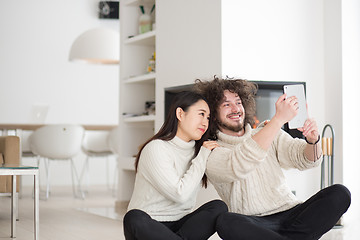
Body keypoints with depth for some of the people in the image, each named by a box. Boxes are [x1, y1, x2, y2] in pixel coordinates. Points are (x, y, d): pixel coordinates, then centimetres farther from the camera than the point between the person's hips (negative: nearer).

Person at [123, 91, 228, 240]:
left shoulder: (196, 150, 11)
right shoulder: (156, 148, -12)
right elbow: (180, 194, -19)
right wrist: (202, 156, -11)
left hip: (180, 225, 6)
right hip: (148, 226, -6)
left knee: (218, 207, -18)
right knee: (134, 218, -39)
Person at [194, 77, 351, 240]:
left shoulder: (269, 133, 16)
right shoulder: (212, 154, -1)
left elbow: (306, 159, 6)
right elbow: (240, 166, -24)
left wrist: (312, 141, -19)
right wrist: (279, 118, -29)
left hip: (291, 213, 4)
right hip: (254, 224, -4)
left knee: (340, 194, -18)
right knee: (225, 222, -37)